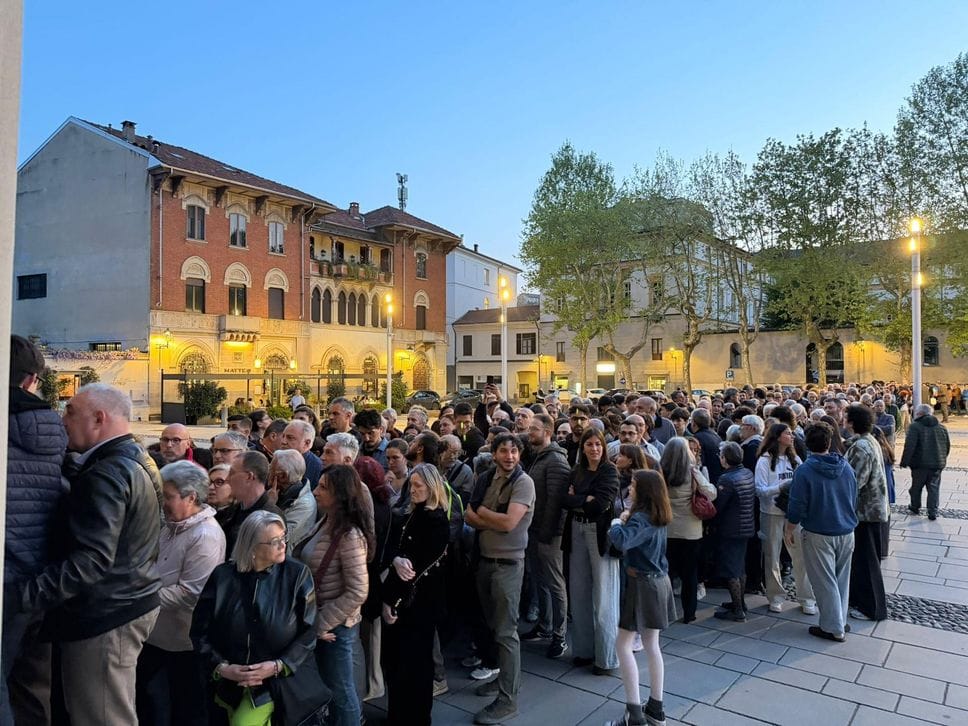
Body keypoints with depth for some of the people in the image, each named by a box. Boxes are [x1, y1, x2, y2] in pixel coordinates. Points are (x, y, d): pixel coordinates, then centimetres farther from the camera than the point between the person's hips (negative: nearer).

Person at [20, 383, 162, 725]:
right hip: (130, 601, 10)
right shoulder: (137, 459, 9)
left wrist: (28, 594, -24)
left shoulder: (106, 474, -22)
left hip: (106, 616, -10)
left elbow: (92, 559, -27)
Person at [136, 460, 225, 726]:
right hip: (158, 634, 9)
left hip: (184, 641, -8)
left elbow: (190, 593, -26)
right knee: (149, 703, 20)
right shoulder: (172, 526, 8)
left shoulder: (205, 536, -23)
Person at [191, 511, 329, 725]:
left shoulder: (297, 575, -11)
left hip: (280, 677, -2)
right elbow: (200, 631, -1)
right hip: (231, 680, 3)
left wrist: (278, 666, -19)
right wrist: (221, 667, -13)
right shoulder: (223, 576, -7)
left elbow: (308, 632, -9)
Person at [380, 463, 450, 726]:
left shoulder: (437, 521, -15)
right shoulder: (412, 514, 9)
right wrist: (396, 560, -20)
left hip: (419, 601, -7)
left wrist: (392, 600, -17)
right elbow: (395, 549, 4)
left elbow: (419, 567, -18)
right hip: (402, 597, 7)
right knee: (393, 657, 15)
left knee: (412, 663, 5)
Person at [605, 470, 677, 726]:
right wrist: (627, 519, -1)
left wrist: (616, 523, -17)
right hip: (658, 581, 9)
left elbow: (620, 542, -36)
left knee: (623, 645, -1)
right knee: (652, 644, 15)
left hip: (642, 584, -9)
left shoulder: (641, 518, -21)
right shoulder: (658, 517, 7)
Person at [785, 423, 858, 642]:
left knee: (825, 582, 6)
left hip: (819, 534, -5)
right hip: (846, 532, 6)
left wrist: (789, 531, 0)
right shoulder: (846, 467, -1)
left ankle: (833, 628, 15)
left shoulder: (804, 471, -17)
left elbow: (797, 508, -15)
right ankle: (841, 621, 30)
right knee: (841, 579, 18)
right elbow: (853, 498, 12)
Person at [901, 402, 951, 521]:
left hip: (920, 463, -4)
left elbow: (909, 446, -18)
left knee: (916, 486, 13)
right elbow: (948, 446, 15)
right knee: (934, 488, 8)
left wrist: (904, 461, -12)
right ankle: (933, 512, 5)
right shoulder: (942, 427, 8)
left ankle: (915, 507, 28)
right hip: (937, 464, 4)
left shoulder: (915, 426, -11)